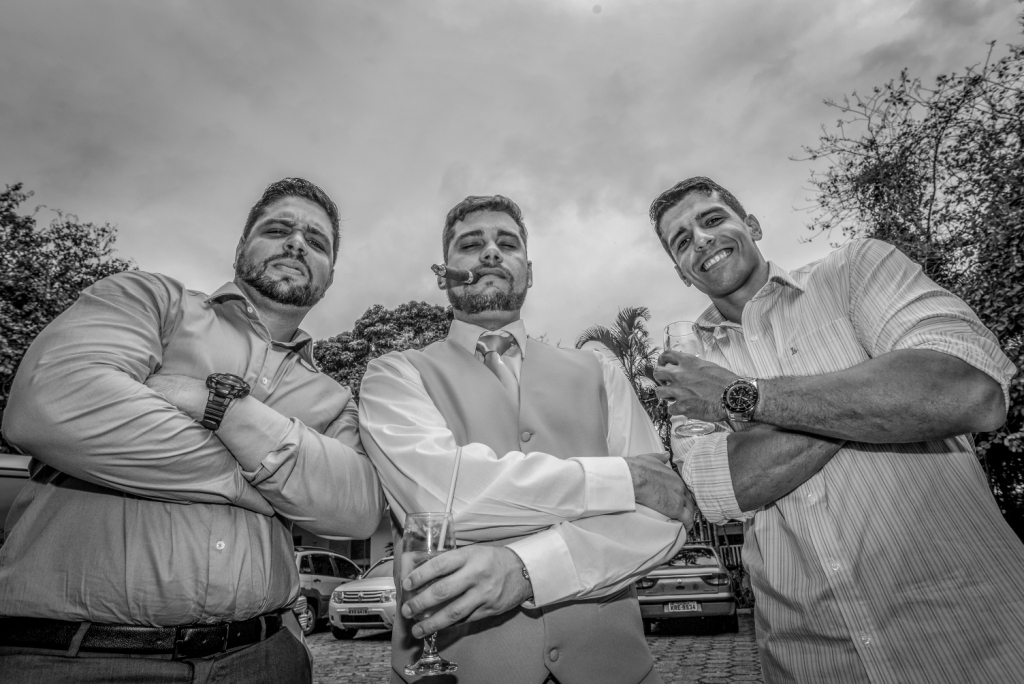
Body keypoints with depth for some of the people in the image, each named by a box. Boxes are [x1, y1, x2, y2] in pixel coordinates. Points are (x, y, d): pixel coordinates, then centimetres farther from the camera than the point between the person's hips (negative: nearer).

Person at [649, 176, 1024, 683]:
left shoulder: (856, 268, -4)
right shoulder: (686, 371, 2)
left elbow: (971, 392, -21)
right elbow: (717, 493, -15)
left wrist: (741, 395, -20)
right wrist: (880, 394, -19)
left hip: (969, 627, -2)